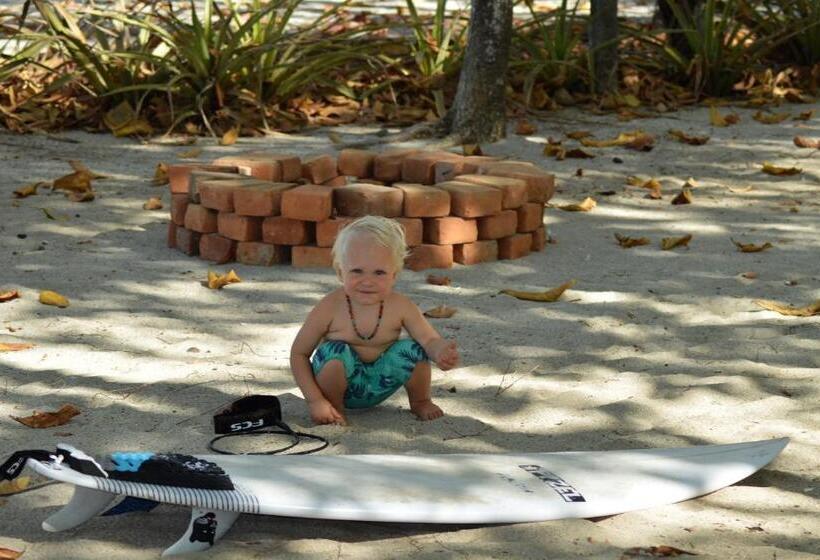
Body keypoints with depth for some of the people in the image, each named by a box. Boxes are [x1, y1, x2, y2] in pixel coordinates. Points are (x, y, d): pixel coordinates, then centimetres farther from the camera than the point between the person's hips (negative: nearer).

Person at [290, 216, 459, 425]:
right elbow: (299, 353, -14)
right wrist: (315, 401, -24)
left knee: (414, 350, -20)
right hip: (343, 383, -2)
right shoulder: (330, 307, -21)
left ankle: (420, 402, 10)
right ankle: (334, 406, -5)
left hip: (379, 386, 3)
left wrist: (440, 351, -47)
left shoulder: (400, 307, -15)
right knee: (336, 351, -32)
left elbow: (430, 340, -20)